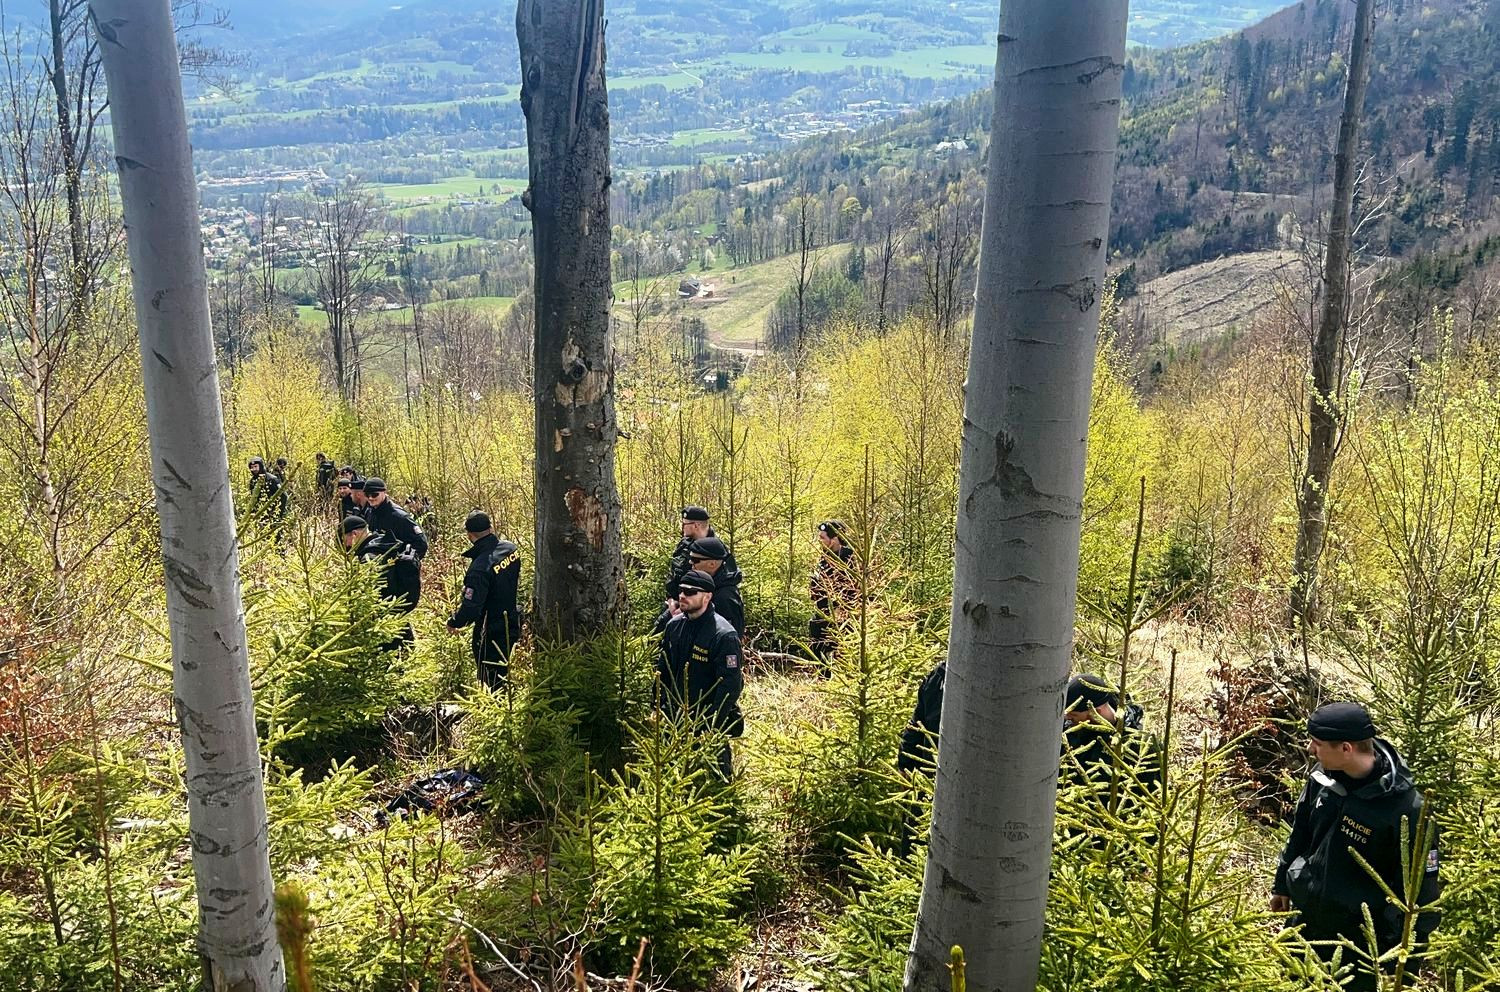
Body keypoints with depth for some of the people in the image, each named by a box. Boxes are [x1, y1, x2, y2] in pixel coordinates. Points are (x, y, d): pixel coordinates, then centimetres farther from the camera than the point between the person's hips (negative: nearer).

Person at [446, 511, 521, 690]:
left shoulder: (480, 567, -30)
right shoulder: (510, 549, -6)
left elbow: (471, 607, -27)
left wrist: (454, 623, -7)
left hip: (491, 633, -8)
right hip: (513, 626, 8)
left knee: (491, 683, 8)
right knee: (505, 674, 25)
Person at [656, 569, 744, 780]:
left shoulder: (724, 635, -19)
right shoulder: (674, 625, 2)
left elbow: (730, 685, -20)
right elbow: (662, 670, 13)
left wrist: (712, 726, -20)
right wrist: (658, 710, 7)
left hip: (709, 725, -6)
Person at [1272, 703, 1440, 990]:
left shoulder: (1406, 809, -28)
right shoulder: (1322, 775, -10)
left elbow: (1420, 888, -18)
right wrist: (1282, 884, 15)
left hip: (1362, 940, -5)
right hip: (1304, 919, 6)